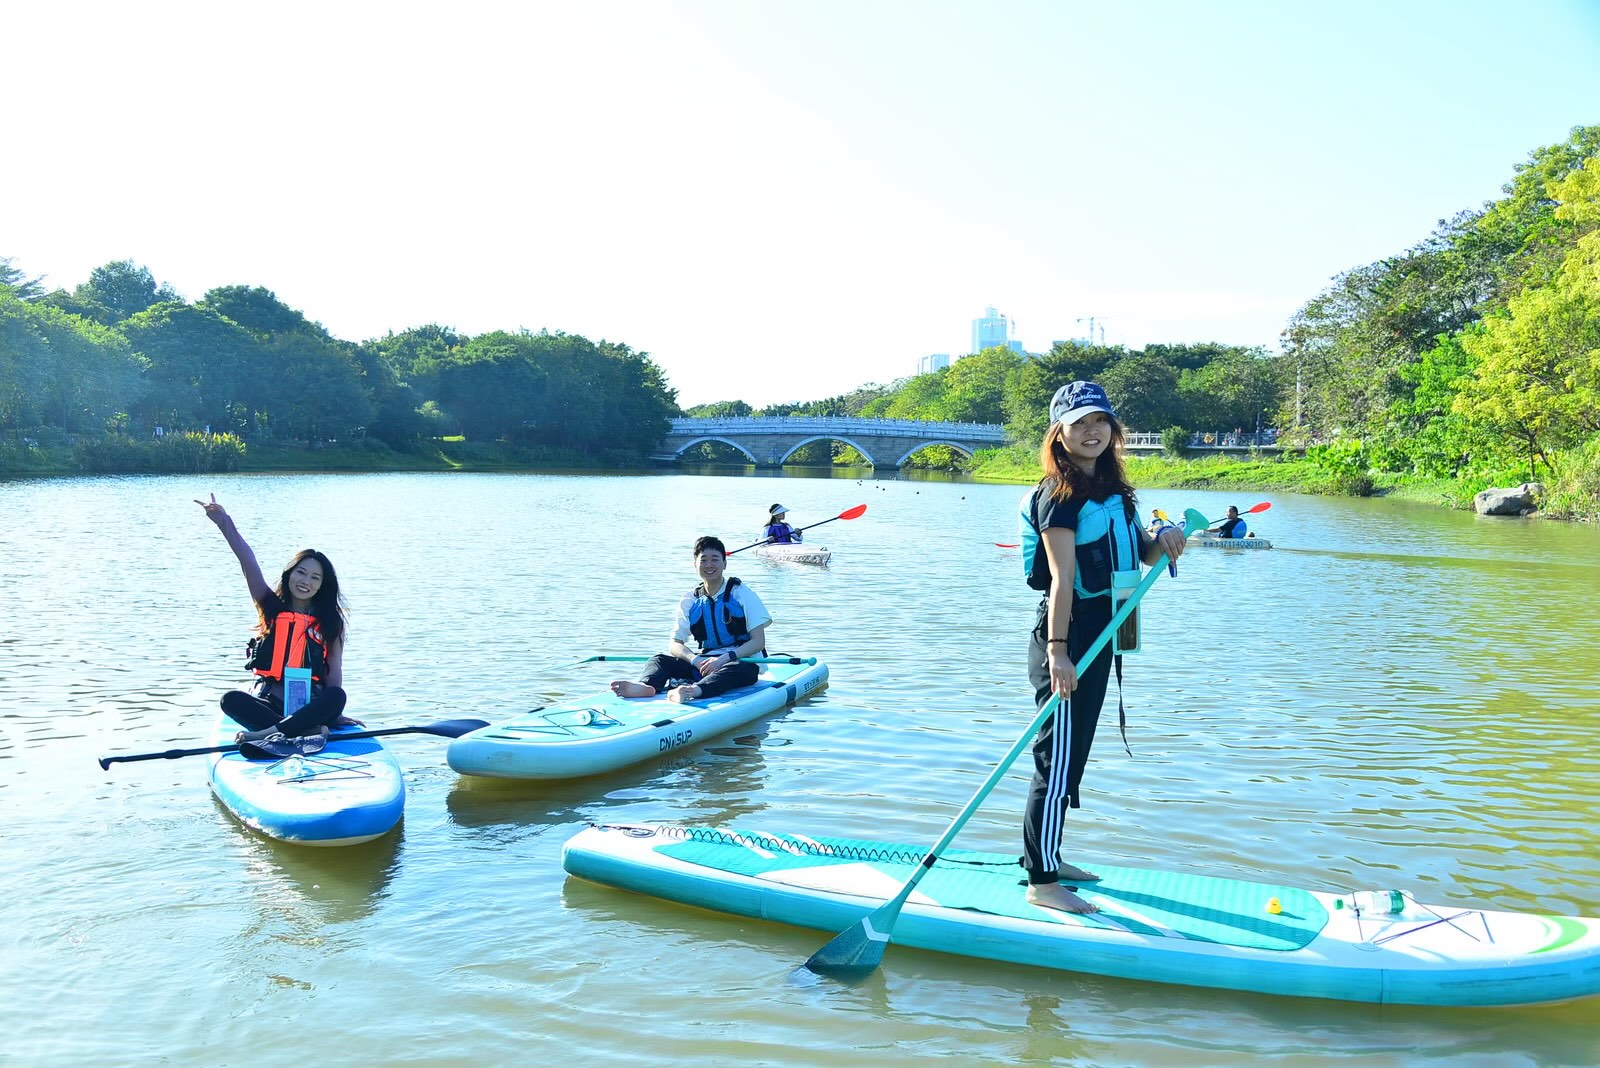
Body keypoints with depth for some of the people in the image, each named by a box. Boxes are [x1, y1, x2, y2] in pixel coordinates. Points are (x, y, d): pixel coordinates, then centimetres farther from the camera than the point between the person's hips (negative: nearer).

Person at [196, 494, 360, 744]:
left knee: (337, 697, -33)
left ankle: (266, 734, -39)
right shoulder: (271, 608, 9)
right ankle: (309, 731, -38)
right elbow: (248, 563, -2)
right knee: (231, 700, -29)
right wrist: (225, 523, -12)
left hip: (310, 707, -1)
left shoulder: (330, 623, 6)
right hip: (267, 704, 2)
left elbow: (334, 672, -1)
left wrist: (332, 713, -13)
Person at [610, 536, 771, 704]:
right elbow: (675, 644, 4)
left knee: (746, 669, -39)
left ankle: (695, 690, -63)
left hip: (739, 660, -4)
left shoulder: (741, 593, -2)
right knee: (660, 660, -15)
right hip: (704, 661, 4)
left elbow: (759, 641, -8)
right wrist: (696, 661, -19)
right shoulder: (690, 600, 8)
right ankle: (646, 686, -48)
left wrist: (725, 658, -23)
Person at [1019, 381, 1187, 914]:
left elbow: (1139, 553, 18)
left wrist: (1163, 538, -5)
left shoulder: (1112, 488, 14)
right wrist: (1056, 651, -27)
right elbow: (1062, 577, -21)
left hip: (1099, 634, 9)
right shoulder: (1058, 494, -13)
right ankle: (1041, 883, 1)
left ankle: (1045, 857, 28)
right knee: (1059, 758, -6)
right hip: (1067, 631, -9)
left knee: (1072, 756, 16)